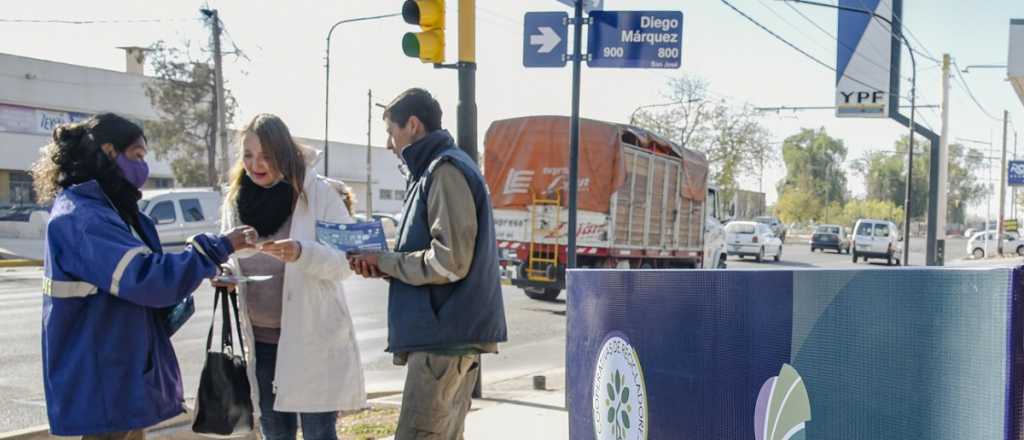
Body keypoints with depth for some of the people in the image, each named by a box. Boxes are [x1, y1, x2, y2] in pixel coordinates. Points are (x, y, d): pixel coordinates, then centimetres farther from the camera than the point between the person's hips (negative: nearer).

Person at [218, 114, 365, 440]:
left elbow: (346, 260, -13)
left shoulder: (317, 193, -11)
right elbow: (229, 258, 15)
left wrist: (302, 253, -31)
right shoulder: (235, 199, 4)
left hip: (312, 336, -5)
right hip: (260, 338, 5)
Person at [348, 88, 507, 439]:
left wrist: (384, 261, -8)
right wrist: (382, 264, 6)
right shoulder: (434, 170, 20)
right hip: (451, 333, 10)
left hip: (445, 335, -10)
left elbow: (449, 262, -20)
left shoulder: (445, 171, -11)